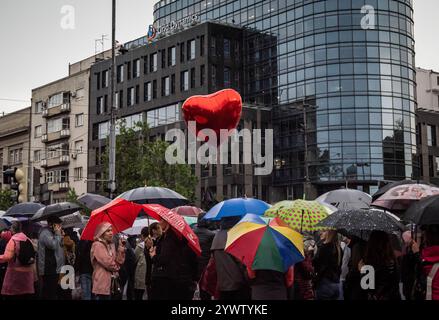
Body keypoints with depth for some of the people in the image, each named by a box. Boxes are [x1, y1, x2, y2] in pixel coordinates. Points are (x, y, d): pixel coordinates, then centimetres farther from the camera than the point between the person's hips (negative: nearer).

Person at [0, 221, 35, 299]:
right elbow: (32, 256, 13)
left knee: (12, 296, 0)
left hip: (16, 272, -6)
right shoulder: (28, 240, 8)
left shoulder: (13, 240, -11)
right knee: (26, 296, 9)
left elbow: (7, 257, -18)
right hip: (28, 272, 6)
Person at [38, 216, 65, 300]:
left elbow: (60, 246, 24)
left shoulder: (51, 233, 22)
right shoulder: (45, 233, -10)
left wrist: (60, 235, 10)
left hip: (54, 268, 10)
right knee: (50, 294, -14)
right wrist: (58, 234, -11)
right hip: (49, 269, -10)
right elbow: (53, 245, -24)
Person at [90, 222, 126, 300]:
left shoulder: (111, 245, 15)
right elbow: (108, 263, -19)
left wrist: (121, 248, -4)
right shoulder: (97, 245, -11)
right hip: (103, 285, -8)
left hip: (113, 284, 8)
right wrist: (117, 267, 1)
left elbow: (119, 262, 6)